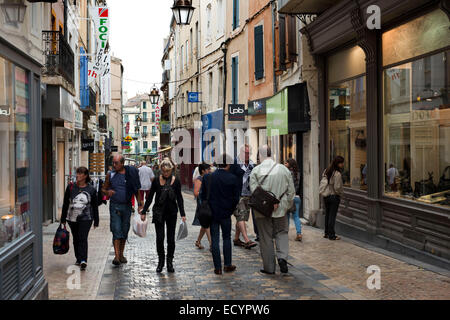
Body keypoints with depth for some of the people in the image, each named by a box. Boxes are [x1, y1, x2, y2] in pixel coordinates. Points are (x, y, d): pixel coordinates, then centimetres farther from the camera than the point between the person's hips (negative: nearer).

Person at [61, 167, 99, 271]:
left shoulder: (91, 190, 1)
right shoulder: (71, 187, 4)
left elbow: (95, 206, 7)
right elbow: (65, 204, 9)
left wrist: (96, 221, 7)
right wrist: (63, 219, 9)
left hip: (85, 218, -3)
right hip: (72, 218, 3)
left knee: (83, 238, -13)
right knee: (76, 239, 11)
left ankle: (83, 260, -17)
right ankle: (78, 259, 25)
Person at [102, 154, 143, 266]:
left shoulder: (130, 174, 0)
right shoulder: (110, 175, 2)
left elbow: (136, 190, 6)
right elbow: (103, 189, 10)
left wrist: (140, 204, 0)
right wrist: (107, 192, -13)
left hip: (127, 206, 1)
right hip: (115, 206, -1)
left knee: (124, 231, 9)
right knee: (116, 231, -9)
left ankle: (121, 254, 22)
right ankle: (116, 256, -11)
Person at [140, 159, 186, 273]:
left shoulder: (176, 181, -1)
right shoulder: (156, 181, -2)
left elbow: (179, 198, 4)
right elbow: (150, 197, 5)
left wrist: (182, 214, 0)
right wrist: (144, 212, 4)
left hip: (172, 212, 0)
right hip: (159, 212, 0)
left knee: (171, 238, 3)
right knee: (159, 238, -4)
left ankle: (170, 262, 16)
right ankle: (161, 261, 13)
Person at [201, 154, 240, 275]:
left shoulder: (207, 177, -4)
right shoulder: (232, 178, -9)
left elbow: (203, 196, 3)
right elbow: (236, 198, -5)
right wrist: (230, 209, 10)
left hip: (212, 213, 1)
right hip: (226, 214, -1)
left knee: (215, 240, 5)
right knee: (227, 238, 14)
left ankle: (217, 267, 6)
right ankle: (227, 265, 17)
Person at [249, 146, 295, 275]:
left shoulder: (256, 171, -6)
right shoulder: (284, 169, 1)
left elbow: (254, 190, -16)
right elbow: (291, 191, 4)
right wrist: (286, 205, 12)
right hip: (280, 209, 2)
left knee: (266, 238, 7)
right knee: (282, 233, 17)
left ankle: (269, 267, 13)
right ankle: (282, 257, -5)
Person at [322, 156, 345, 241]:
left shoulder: (327, 171, 5)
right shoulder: (337, 174, -18)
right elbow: (337, 187, -21)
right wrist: (340, 193, -3)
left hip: (326, 196, 7)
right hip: (334, 196, -7)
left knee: (327, 215, 15)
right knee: (332, 216, -1)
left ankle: (326, 233, 24)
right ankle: (331, 235, 4)